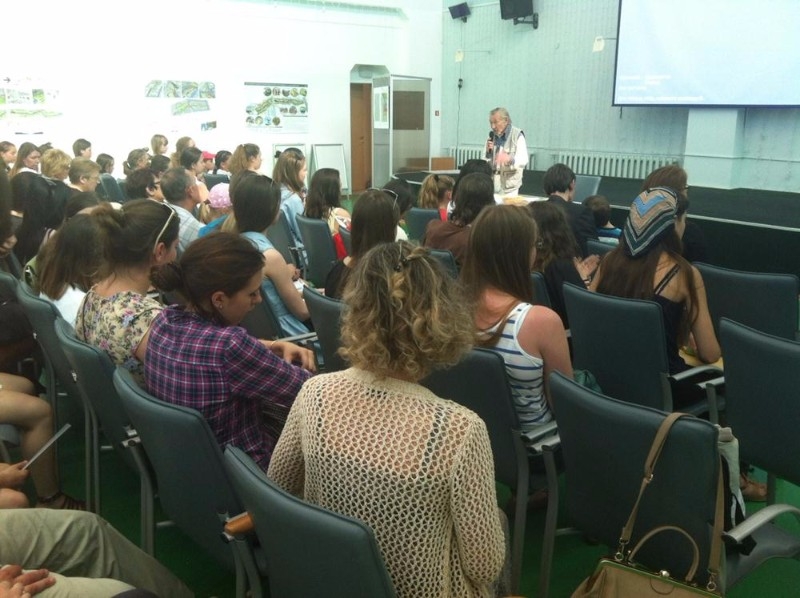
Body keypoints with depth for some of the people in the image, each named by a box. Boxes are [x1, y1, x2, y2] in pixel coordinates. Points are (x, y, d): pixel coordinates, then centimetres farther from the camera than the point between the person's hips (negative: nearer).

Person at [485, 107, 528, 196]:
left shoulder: (517, 135, -4)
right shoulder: (491, 135, 9)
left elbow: (523, 160, -15)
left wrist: (510, 159, -33)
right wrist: (488, 152, -9)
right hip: (491, 182, 4)